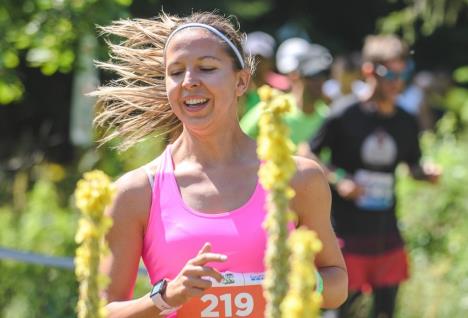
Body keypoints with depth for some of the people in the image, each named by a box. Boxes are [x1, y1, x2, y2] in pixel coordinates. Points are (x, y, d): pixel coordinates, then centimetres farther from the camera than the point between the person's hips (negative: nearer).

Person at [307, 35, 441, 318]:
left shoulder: (406, 122, 5)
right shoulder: (344, 116, -8)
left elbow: (413, 166, 17)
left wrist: (427, 172, -5)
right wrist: (337, 181, -16)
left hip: (386, 229, 5)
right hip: (346, 230, -5)